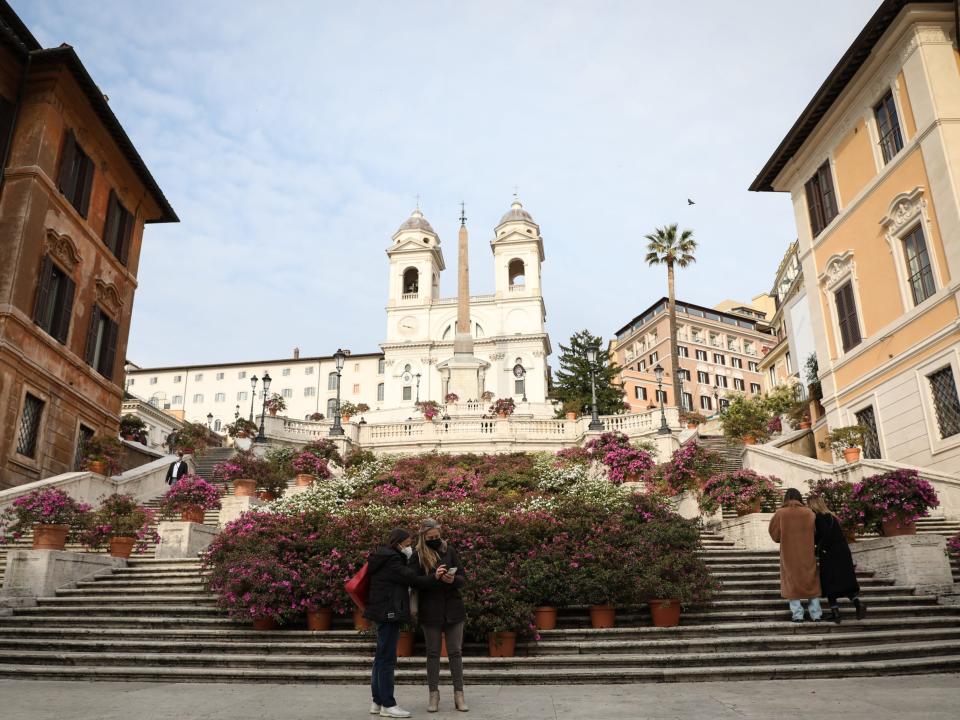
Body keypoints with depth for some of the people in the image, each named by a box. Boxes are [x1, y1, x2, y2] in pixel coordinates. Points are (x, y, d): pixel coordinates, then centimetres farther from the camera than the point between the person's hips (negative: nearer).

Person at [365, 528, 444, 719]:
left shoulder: (386, 558, 17)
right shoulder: (391, 559, -14)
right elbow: (411, 579, -18)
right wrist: (434, 578, -18)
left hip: (384, 614, 11)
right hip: (389, 613, -11)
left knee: (381, 658, 14)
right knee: (387, 659, -5)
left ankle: (377, 702, 21)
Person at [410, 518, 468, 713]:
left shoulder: (449, 551, 3)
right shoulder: (418, 556, -1)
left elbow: (463, 579, 2)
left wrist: (453, 580, -21)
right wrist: (434, 577, -23)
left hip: (453, 609, 1)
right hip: (430, 611, -1)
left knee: (456, 652, 5)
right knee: (433, 653, 7)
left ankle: (459, 694, 13)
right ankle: (434, 694, 17)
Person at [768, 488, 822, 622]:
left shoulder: (780, 513, -8)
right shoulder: (809, 513, -5)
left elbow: (774, 535, -3)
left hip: (788, 554, -1)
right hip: (807, 553, 1)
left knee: (792, 582, 9)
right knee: (811, 581, 14)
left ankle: (797, 614, 5)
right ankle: (816, 614, 14)